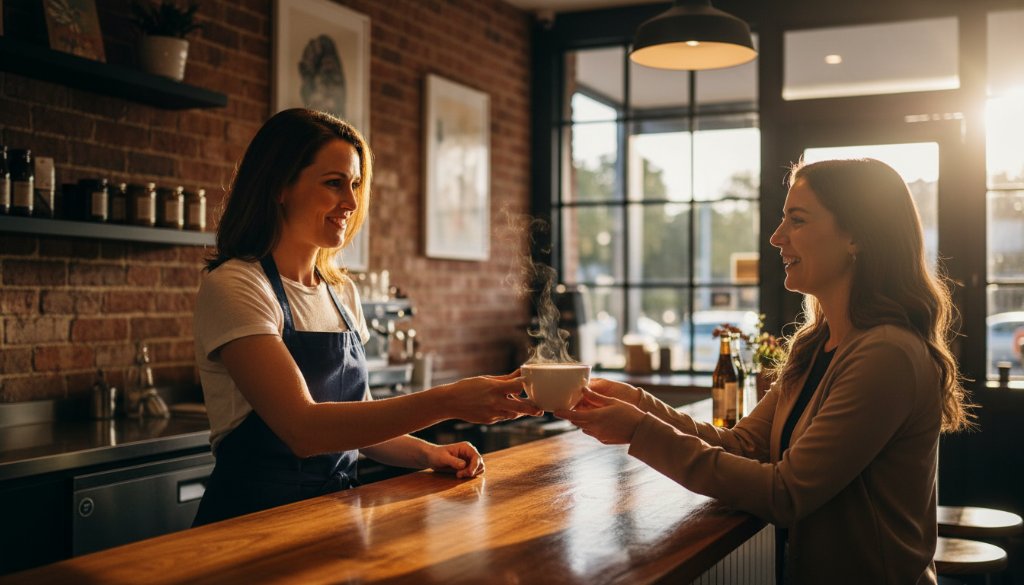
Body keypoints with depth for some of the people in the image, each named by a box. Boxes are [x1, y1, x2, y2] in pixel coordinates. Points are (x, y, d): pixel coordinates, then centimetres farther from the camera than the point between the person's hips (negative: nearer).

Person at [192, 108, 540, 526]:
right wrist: (446, 401, -28)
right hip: (252, 517, -6)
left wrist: (427, 453, -3)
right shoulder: (232, 287, -12)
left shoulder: (343, 292, 11)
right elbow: (302, 429, -24)